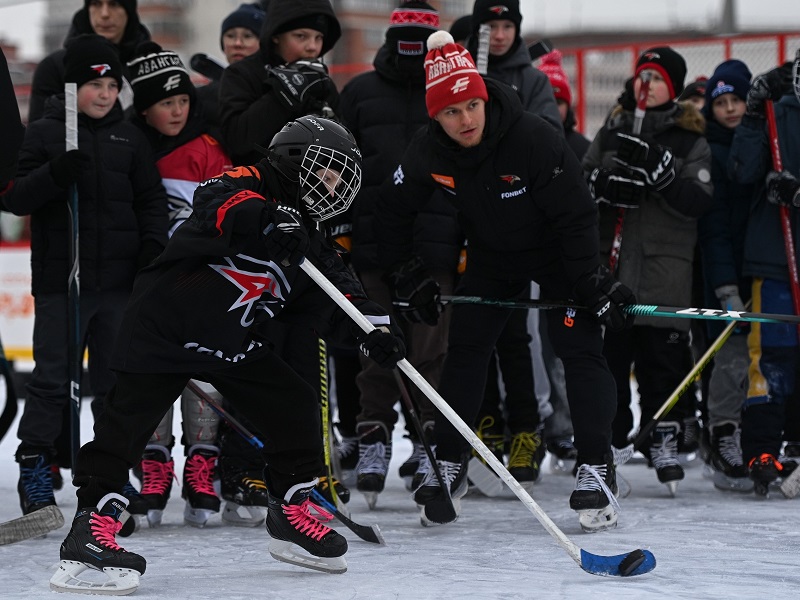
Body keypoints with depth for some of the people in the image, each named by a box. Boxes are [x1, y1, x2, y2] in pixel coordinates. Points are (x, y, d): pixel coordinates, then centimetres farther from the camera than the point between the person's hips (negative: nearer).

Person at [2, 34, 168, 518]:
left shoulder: (129, 138, 9)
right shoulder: (44, 133, 0)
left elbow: (151, 199, 12)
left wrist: (153, 245, -4)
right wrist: (55, 174, -22)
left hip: (118, 279, 3)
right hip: (60, 278, -3)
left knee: (116, 378, 7)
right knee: (52, 376, -2)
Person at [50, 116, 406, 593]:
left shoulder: (305, 239, 10)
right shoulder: (245, 184, -12)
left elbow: (337, 296, 5)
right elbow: (216, 203, -35)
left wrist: (372, 327, -12)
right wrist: (266, 221, -51)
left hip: (234, 341, 8)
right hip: (166, 327, -8)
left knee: (294, 405, 3)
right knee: (130, 418, -12)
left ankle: (293, 513, 15)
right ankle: (92, 524, -12)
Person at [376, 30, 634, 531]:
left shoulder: (535, 138, -33)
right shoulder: (427, 153, -19)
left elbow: (577, 215, -26)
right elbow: (395, 207, 0)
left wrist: (595, 283, -26)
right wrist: (402, 274, 3)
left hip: (558, 251, -4)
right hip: (492, 255, 4)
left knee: (581, 349, -13)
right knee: (465, 351, 1)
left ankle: (597, 468, -7)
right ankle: (450, 465, 12)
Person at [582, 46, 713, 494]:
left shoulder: (691, 140, 4)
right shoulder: (612, 131, 14)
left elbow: (699, 201, -7)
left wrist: (659, 170, -20)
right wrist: (606, 182, -12)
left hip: (666, 269, -2)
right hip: (610, 264, 2)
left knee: (665, 356, -3)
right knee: (607, 352, 2)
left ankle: (664, 434, 7)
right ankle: (607, 437, 11)